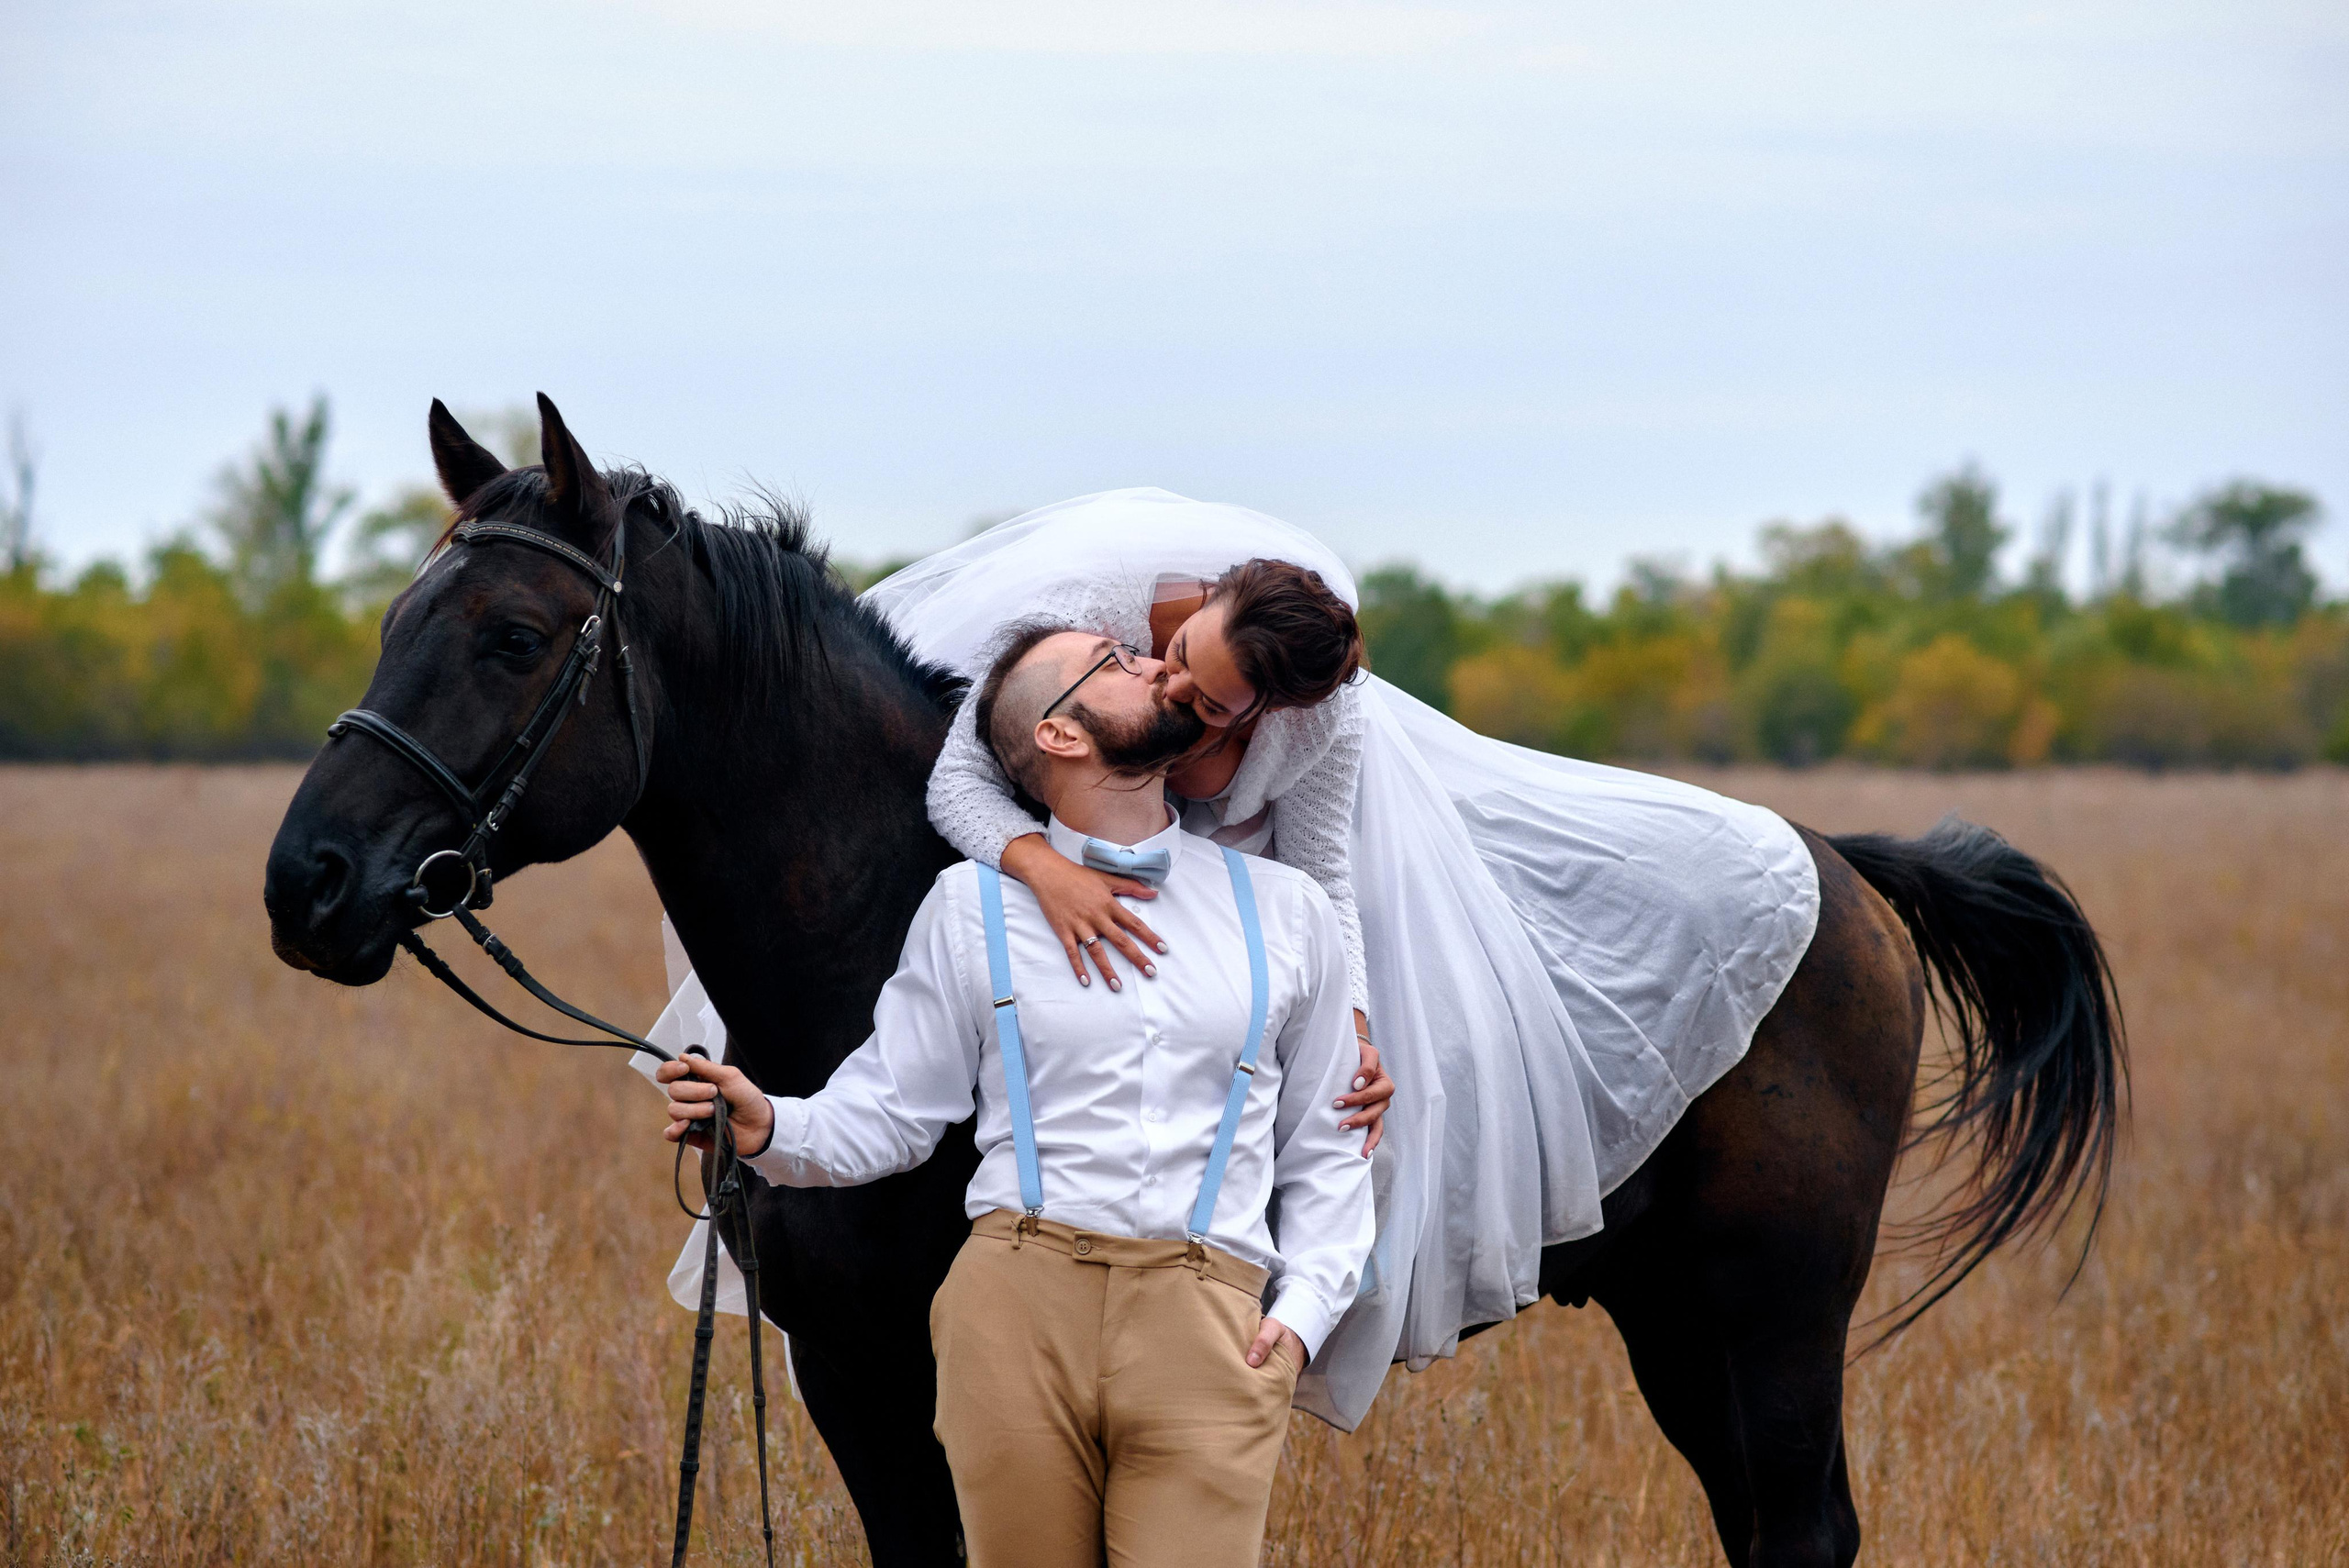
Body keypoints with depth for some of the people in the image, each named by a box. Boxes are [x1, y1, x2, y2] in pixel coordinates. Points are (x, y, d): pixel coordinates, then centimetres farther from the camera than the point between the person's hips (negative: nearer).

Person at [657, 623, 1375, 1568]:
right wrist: (769, 1130, -10)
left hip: (1209, 1329, 1)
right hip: (1018, 1307, -1)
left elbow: (1324, 1153, 19)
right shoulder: (972, 906, 12)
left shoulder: (1286, 912, 16)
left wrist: (1305, 1310, 4)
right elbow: (890, 1111, 10)